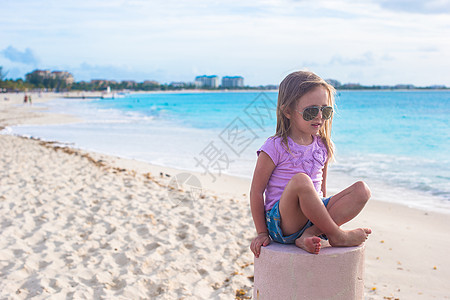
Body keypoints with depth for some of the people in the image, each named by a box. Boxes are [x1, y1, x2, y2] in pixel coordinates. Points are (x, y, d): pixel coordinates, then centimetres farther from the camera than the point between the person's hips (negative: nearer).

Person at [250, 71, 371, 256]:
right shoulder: (275, 147, -9)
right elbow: (256, 191, -8)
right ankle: (338, 236, -19)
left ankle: (309, 234, -24)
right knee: (300, 180, -36)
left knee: (361, 190, -12)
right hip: (281, 222, -6)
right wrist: (262, 232, -8)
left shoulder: (323, 147, 9)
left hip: (313, 217, 6)